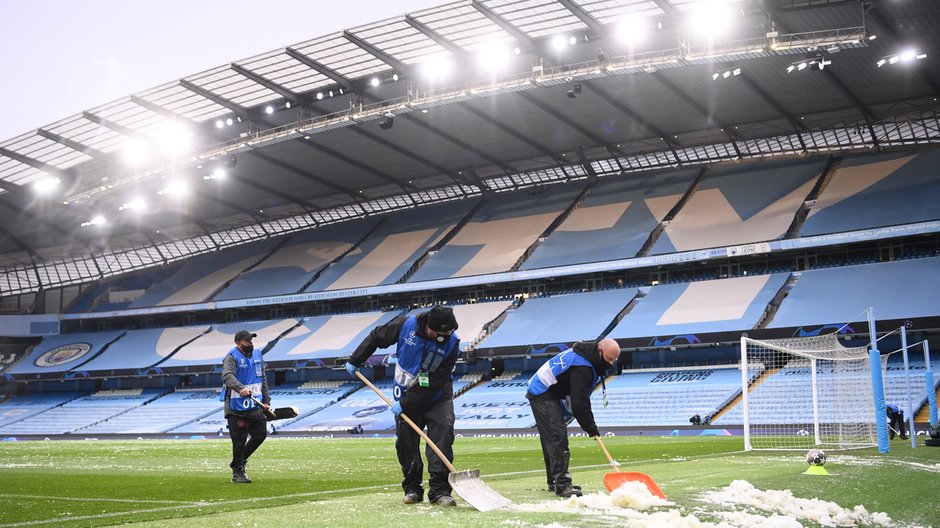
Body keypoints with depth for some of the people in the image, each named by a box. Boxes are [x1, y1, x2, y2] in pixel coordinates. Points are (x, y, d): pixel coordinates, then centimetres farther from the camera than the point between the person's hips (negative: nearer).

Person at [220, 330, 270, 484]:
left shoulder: (257, 355, 12)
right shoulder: (232, 357, -11)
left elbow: (263, 380, 20)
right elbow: (227, 376, -30)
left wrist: (266, 400, 15)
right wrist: (240, 388, -47)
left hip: (255, 406, 7)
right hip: (236, 406, -7)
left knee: (261, 434, 8)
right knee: (239, 440, -4)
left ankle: (240, 461, 30)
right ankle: (237, 472, 11)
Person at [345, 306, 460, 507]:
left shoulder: (452, 343, -23)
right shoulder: (405, 325, -20)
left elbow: (435, 383, -23)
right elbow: (376, 337, 0)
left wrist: (405, 404, -23)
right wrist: (355, 360, 6)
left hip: (437, 396, -1)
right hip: (406, 392, 2)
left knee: (443, 435, -15)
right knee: (406, 441, 1)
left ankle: (439, 491, -13)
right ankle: (412, 488, 14)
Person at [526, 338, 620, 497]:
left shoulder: (584, 352, 5)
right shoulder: (581, 368, -27)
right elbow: (580, 403, -26)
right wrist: (591, 428, -15)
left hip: (541, 392, 11)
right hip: (543, 395, -11)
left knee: (551, 438, 14)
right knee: (558, 436, -17)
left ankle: (554, 481, 20)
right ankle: (561, 484, -21)